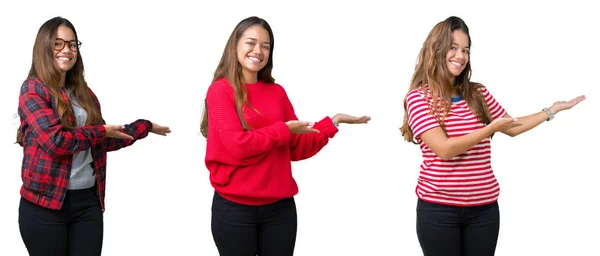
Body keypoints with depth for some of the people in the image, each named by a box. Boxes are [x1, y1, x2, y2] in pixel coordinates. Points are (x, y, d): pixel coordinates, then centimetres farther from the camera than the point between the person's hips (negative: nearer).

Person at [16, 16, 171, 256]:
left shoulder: (83, 92, 13)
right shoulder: (33, 89, -6)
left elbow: (104, 141, 16)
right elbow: (55, 141, -18)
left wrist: (146, 126, 19)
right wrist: (101, 131, -7)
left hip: (88, 200, 5)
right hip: (45, 203, -5)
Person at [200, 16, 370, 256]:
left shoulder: (277, 92, 8)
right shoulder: (220, 90, -6)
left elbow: (297, 149, 10)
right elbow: (238, 146, -18)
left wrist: (333, 122, 4)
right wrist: (283, 129, -10)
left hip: (280, 207, 4)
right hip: (234, 208, -4)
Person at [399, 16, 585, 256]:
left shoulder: (479, 94, 8)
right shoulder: (419, 96, -6)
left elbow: (511, 128, 21)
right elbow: (444, 148, -17)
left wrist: (554, 109, 22)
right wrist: (491, 127, -16)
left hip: (484, 207, 4)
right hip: (438, 208, -4)